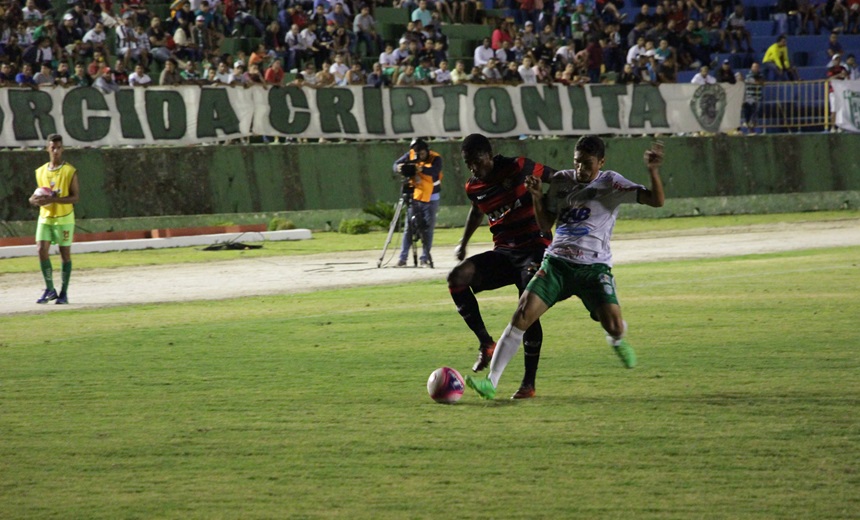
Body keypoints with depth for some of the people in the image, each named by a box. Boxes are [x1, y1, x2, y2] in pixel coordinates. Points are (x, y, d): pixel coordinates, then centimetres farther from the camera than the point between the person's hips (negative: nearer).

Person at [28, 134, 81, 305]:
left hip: (64, 218, -4)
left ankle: (63, 293, 10)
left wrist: (53, 199, -24)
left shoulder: (70, 171, -6)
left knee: (65, 254, 1)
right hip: (45, 217, 4)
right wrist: (35, 199, -3)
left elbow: (75, 197, -12)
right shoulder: (41, 172, 9)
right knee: (41, 249, -10)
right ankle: (50, 289, 2)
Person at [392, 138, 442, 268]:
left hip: (430, 199, -2)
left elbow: (435, 171, -33)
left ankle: (425, 258, 8)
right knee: (409, 227, 1)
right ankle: (403, 257, 3)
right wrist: (399, 168, -34)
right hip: (414, 197, 2)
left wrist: (421, 169, -51)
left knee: (427, 229, 1)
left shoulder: (435, 158, -15)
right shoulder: (410, 155, -5)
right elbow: (396, 164, -9)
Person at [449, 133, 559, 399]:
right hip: (503, 252, 5)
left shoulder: (518, 168, -10)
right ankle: (485, 343, -11)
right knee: (457, 278, -20)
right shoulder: (474, 188, 6)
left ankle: (529, 383, -9)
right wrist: (463, 243, 32)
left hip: (535, 248, -5)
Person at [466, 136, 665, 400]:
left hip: (594, 267, -3)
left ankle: (617, 341, 23)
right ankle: (491, 382, -12)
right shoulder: (561, 180, 11)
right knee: (521, 317, -14)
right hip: (556, 262, 3)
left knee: (614, 326, -19)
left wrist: (653, 171, -28)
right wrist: (537, 197, 0)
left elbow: (656, 200, -11)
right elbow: (545, 226, 17)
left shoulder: (611, 183, -2)